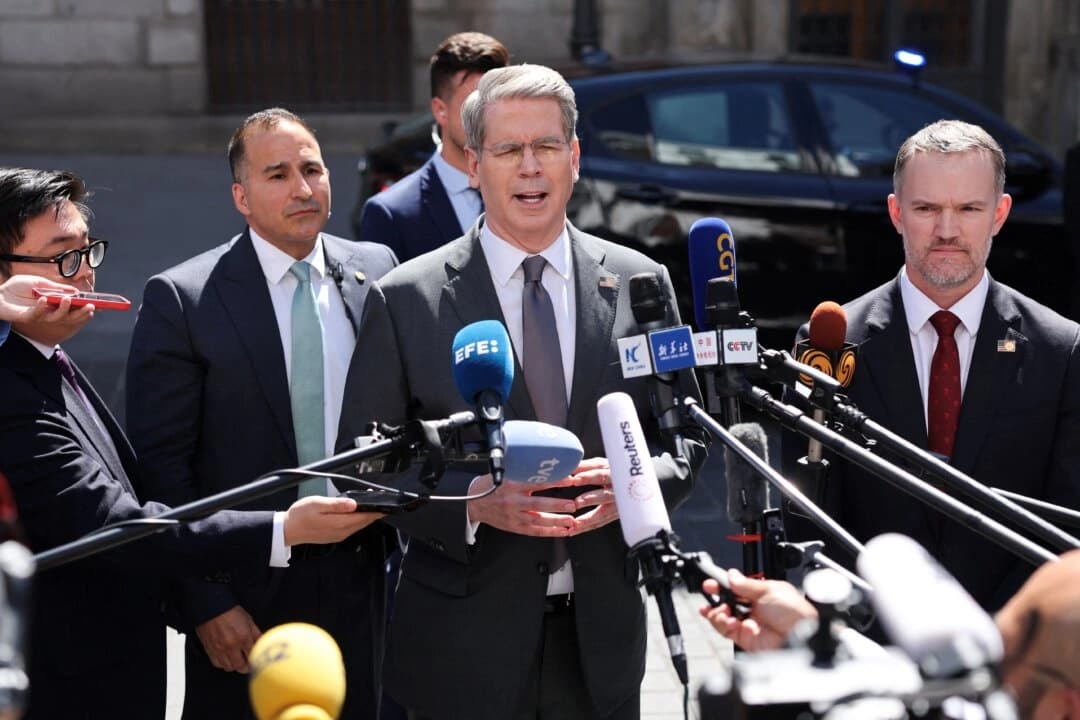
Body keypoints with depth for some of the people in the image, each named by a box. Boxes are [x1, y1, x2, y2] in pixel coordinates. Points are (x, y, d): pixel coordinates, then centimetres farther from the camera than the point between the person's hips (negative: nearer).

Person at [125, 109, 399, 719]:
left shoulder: (375, 270, 3)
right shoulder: (181, 299, -9)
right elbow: (161, 467, -10)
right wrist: (204, 602, -13)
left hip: (359, 578, 4)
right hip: (245, 593, -3)